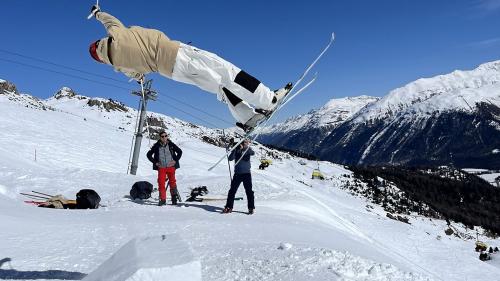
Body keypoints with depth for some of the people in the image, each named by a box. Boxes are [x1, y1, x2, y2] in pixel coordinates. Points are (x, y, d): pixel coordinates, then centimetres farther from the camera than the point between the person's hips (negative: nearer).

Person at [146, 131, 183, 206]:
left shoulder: (171, 145, 2)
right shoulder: (156, 146, 3)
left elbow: (180, 152, 12)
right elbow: (149, 154, 12)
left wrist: (175, 160, 2)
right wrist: (155, 162, 2)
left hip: (171, 167, 0)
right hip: (161, 167, 0)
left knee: (172, 182, 2)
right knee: (161, 183, -6)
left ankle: (174, 198, 12)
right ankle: (162, 199, 3)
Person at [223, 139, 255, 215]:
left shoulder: (248, 150, 0)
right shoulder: (236, 150, 1)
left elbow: (253, 153, -21)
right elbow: (230, 158, -11)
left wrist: (247, 147, -35)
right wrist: (236, 149, -22)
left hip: (246, 174, -1)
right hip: (237, 174, 1)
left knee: (249, 191, -2)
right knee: (232, 190, 3)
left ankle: (251, 208, 10)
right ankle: (229, 207, 14)